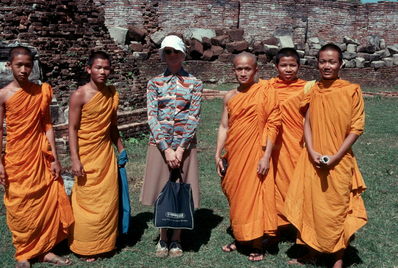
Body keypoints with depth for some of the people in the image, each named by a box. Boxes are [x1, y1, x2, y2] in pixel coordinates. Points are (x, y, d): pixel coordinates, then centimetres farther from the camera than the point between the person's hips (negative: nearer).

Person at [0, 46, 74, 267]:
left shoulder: (42, 92, 3)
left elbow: (47, 126, 4)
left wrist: (54, 158, 1)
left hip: (40, 157, 3)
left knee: (47, 201, 6)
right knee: (21, 205, 6)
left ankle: (45, 250, 21)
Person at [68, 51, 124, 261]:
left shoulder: (112, 94, 6)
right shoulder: (80, 95, -10)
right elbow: (73, 129, -11)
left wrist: (121, 149, 15)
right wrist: (75, 160, -16)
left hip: (106, 153, 5)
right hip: (87, 156, -5)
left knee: (108, 200, 9)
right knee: (87, 202, 4)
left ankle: (105, 243, 25)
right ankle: (85, 248, 19)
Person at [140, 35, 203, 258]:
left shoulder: (194, 83, 2)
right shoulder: (155, 83, 4)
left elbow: (194, 118, -4)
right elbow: (152, 117, -3)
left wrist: (180, 149, -12)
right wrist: (166, 148, -13)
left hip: (185, 145, -1)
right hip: (160, 145, 1)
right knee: (161, 192, 7)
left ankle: (176, 239, 23)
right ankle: (163, 238, 25)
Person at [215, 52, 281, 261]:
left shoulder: (265, 91, -7)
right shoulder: (230, 97, 8)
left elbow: (273, 124, -10)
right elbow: (224, 126, 10)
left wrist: (266, 156, -15)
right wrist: (218, 155, 6)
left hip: (255, 154, -5)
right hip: (234, 154, 5)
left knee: (254, 195, 0)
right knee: (235, 195, 13)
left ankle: (257, 245, 14)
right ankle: (239, 237, 31)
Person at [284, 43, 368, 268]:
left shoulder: (351, 91, -7)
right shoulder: (313, 91, 5)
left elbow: (357, 127, -8)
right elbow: (307, 123, 4)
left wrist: (336, 156, -14)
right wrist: (312, 152, -10)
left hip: (339, 162, -3)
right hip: (313, 160, 4)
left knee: (337, 208, 6)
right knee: (311, 205, 11)